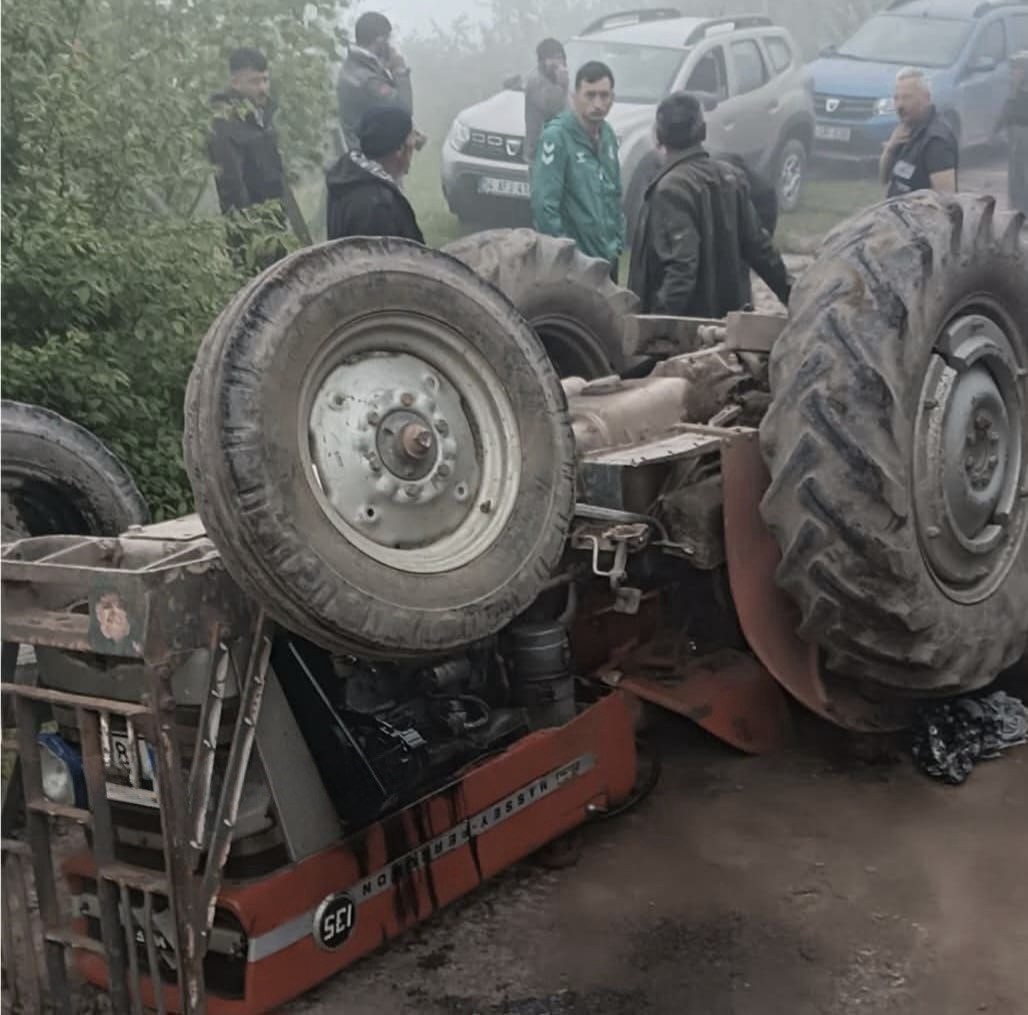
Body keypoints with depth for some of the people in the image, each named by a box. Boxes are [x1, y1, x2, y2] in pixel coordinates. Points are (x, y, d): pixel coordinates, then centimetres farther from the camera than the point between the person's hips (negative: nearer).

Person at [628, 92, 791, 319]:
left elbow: (681, 265, -26)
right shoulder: (731, 177, 5)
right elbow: (757, 244, 9)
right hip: (728, 317, 8)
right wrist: (788, 293, 19)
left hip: (687, 319, -8)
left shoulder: (672, 188, -18)